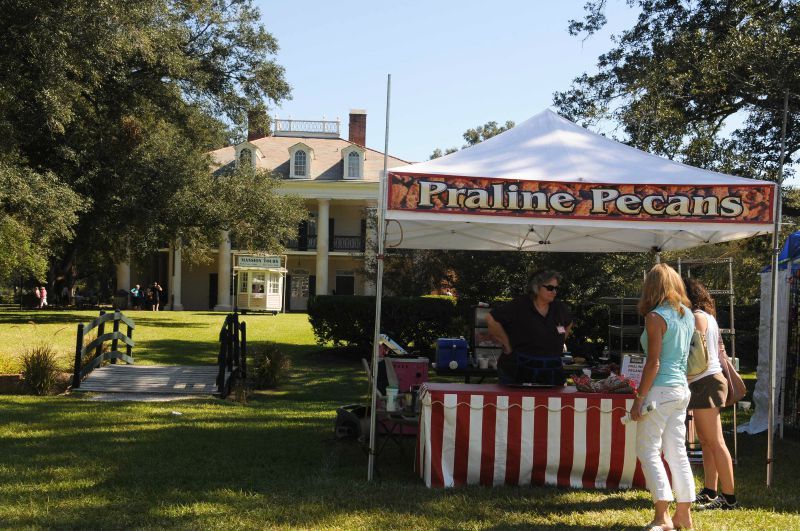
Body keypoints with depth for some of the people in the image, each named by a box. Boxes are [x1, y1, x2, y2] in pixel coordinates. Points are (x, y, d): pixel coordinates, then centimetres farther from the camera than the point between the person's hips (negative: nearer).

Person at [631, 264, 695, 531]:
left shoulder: (655, 317, -13)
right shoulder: (687, 314, 10)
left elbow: (653, 363, -16)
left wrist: (639, 397, -13)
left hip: (661, 390, -8)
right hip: (682, 389, 8)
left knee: (648, 450, -1)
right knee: (677, 452, 12)